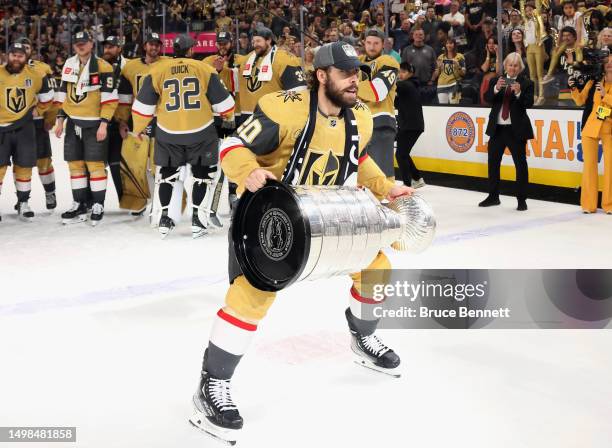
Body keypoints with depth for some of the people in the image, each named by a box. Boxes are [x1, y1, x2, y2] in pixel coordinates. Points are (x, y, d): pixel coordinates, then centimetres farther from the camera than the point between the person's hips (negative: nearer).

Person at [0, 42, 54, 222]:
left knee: (24, 166, 6)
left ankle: (23, 203, 19)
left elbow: (47, 94, 13)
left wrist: (37, 110, 14)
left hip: (25, 127, 2)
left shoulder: (36, 75, -3)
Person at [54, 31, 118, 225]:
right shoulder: (69, 65, 10)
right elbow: (63, 95, 16)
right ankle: (80, 205, 17)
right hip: (73, 123, 6)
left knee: (95, 164, -5)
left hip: (94, 124, -6)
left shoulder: (103, 67, -9)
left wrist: (103, 123, -16)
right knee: (75, 163, 8)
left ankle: (98, 206, 6)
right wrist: (60, 119, 11)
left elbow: (110, 98, -12)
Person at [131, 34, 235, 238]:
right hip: (200, 131, -1)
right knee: (202, 173, 13)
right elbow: (222, 101, 3)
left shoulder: (157, 71, 1)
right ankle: (197, 218, 8)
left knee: (167, 173, 18)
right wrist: (229, 117, 23)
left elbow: (144, 105, 3)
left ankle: (164, 218, 17)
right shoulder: (204, 69, -1)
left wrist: (138, 128, 18)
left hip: (168, 133, 1)